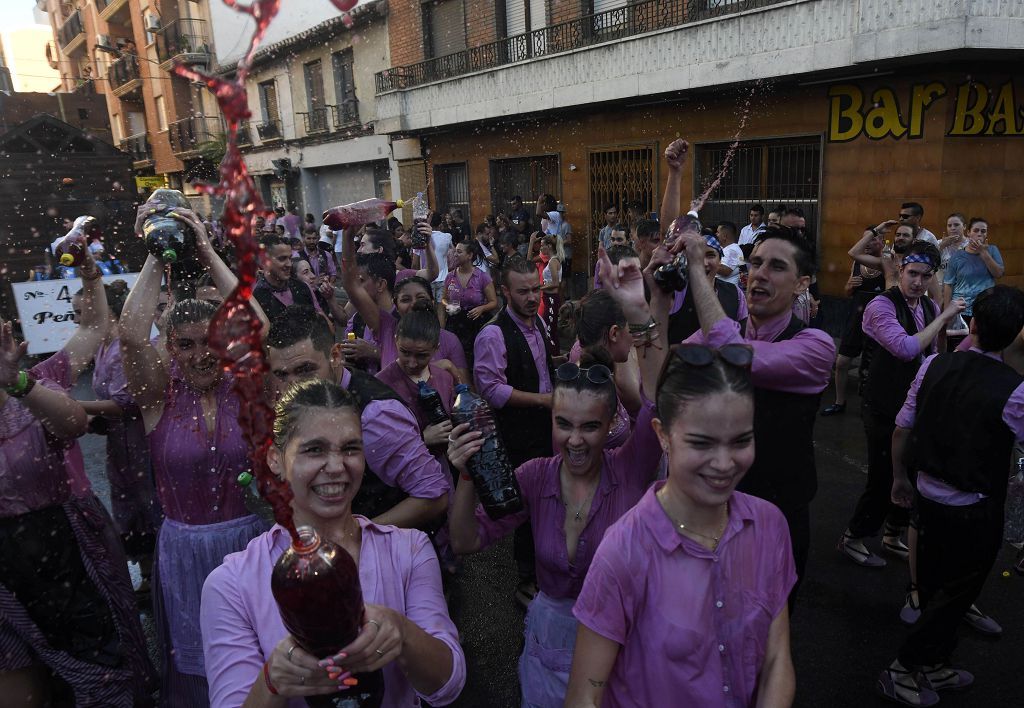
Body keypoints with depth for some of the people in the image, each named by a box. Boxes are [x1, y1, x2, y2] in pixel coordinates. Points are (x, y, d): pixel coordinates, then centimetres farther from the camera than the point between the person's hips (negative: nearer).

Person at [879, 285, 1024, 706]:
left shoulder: (935, 365, -7)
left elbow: (902, 426, 0)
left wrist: (900, 478, 13)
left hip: (927, 496, 5)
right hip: (973, 513, -5)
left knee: (933, 588, 21)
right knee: (955, 595, 14)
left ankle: (935, 667, 40)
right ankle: (903, 673, 22)